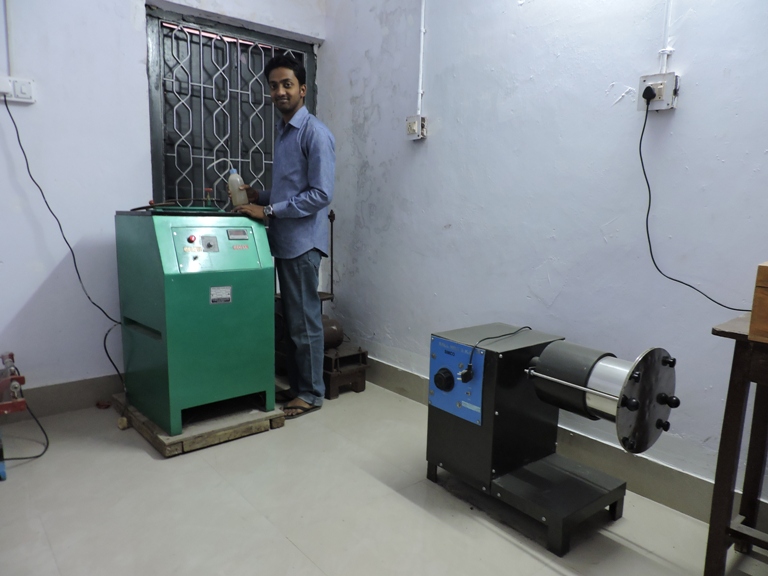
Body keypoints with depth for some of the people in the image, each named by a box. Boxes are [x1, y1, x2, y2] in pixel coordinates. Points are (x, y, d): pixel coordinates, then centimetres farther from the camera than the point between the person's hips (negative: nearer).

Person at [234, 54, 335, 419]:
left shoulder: (315, 133, -11)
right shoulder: (282, 132, 17)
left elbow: (321, 194, -18)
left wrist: (268, 211, -17)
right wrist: (259, 196, 6)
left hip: (302, 241, -8)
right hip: (283, 240, 9)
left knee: (304, 320, 0)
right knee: (291, 319, 14)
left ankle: (311, 392, 14)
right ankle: (297, 386, 26)